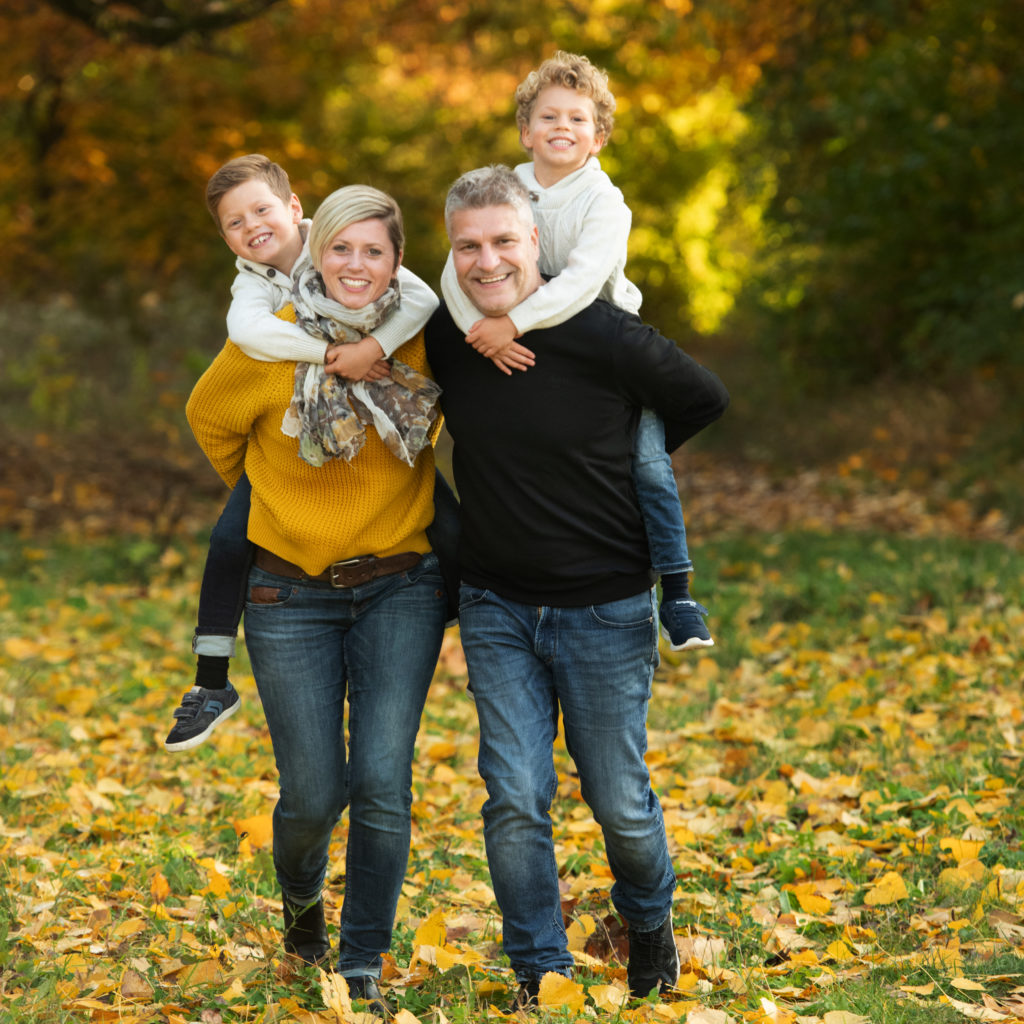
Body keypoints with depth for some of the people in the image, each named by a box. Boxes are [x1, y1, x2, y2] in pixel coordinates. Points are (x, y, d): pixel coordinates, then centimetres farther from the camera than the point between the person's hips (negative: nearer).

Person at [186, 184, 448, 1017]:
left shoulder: (421, 344, -5)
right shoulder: (269, 347, -10)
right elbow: (210, 418, 10)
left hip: (400, 587, 1)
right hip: (293, 594, -1)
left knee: (381, 783, -9)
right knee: (314, 793, 0)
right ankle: (302, 898, 36)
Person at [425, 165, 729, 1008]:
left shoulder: (603, 337, -19)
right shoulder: (444, 336, -7)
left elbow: (704, 401, -1)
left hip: (606, 611, -3)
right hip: (496, 607, 3)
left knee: (619, 801, 8)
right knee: (516, 801, -4)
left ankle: (650, 918, 39)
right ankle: (541, 974, 12)